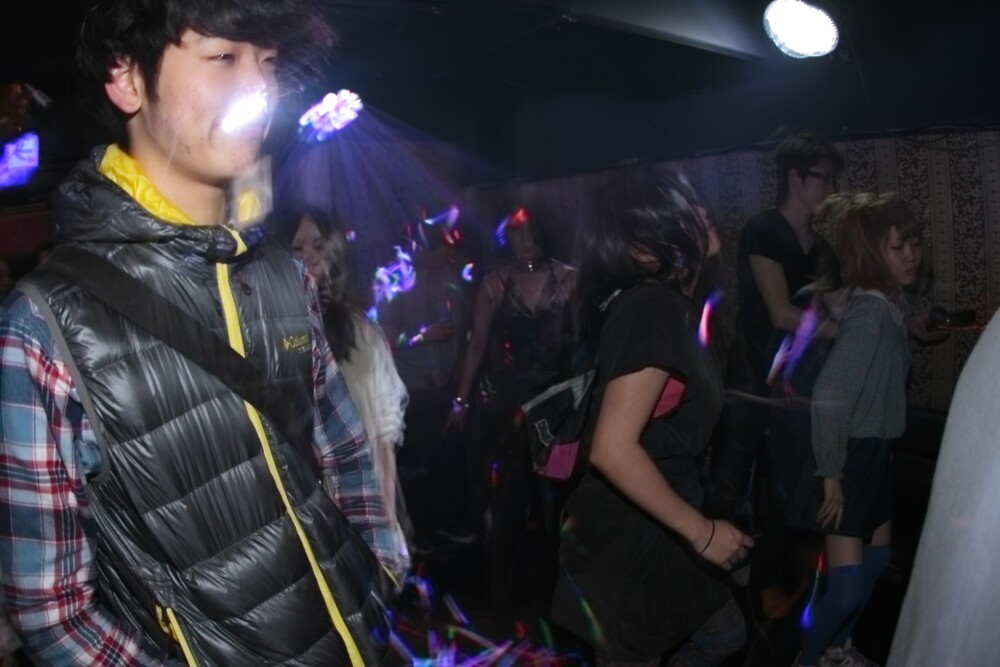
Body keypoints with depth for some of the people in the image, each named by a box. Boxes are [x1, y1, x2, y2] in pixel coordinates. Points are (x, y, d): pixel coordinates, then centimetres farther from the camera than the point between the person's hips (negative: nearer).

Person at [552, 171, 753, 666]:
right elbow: (612, 450, -33)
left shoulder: (668, 304, 6)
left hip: (654, 529, 9)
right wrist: (700, 530, -24)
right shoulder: (654, 309, -25)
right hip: (623, 537, -9)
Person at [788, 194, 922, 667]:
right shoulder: (871, 308, -25)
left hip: (874, 452, 10)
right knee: (847, 585, -6)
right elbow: (828, 396, -32)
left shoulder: (889, 303, 5)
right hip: (850, 456, -10)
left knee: (877, 559, 22)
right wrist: (830, 471, -25)